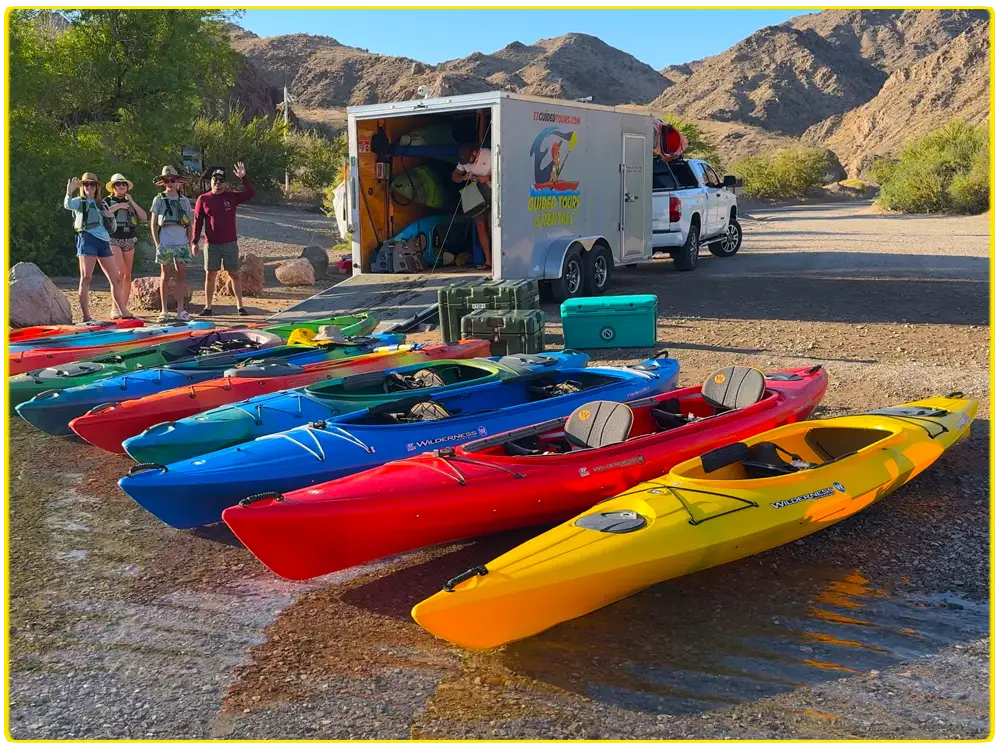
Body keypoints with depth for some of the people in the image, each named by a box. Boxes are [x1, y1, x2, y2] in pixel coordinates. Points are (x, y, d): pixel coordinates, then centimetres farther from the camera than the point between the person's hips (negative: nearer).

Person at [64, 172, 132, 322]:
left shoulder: (101, 205, 22)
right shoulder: (79, 202, 7)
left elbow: (112, 228, 25)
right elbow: (68, 205, -18)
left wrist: (111, 217, 5)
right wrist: (69, 193, -36)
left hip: (103, 242, 6)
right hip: (87, 239, -6)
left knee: (116, 279, 6)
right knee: (86, 278, -10)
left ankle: (124, 312, 12)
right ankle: (86, 316, -12)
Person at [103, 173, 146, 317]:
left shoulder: (130, 203, 16)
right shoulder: (107, 201, 4)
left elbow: (143, 217, 3)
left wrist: (132, 202, -4)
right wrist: (117, 206, -14)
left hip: (129, 240, 5)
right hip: (114, 240, -5)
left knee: (127, 275, 4)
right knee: (120, 272, -17)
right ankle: (115, 308, -14)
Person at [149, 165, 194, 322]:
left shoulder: (184, 200, 11)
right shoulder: (159, 200, 5)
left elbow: (189, 224, 13)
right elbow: (153, 223, 5)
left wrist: (190, 242, 6)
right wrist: (157, 243, -2)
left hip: (182, 244, 2)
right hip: (165, 244, -2)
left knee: (180, 276, 2)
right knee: (165, 276, 2)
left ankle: (180, 310, 8)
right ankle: (164, 311, 6)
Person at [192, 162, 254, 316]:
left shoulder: (231, 197, 4)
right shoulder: (203, 199, 3)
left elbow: (249, 193, -6)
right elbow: (197, 221, 3)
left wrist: (244, 178, -18)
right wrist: (194, 242, 0)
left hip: (230, 244, 0)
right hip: (211, 244, 0)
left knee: (235, 274, 2)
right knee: (210, 275, 5)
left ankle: (240, 306, 7)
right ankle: (208, 307, 13)